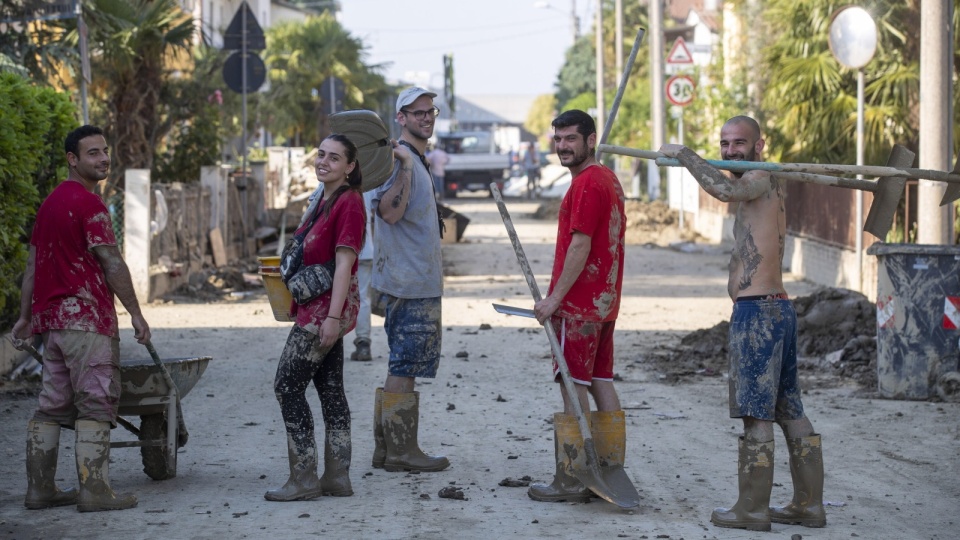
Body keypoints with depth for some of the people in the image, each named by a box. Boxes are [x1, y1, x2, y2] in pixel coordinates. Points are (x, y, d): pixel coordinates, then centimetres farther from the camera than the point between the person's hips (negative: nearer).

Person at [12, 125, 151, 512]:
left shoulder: (51, 201, 17)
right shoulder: (89, 203, -11)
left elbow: (33, 263, 19)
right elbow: (112, 262, -14)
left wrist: (26, 317, 22)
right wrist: (136, 314, -10)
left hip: (51, 317, 9)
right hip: (86, 316, -9)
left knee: (53, 406, 10)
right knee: (95, 404, -7)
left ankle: (40, 488, 11)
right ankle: (94, 491, -10)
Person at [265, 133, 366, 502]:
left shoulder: (348, 202, -15)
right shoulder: (326, 200, 15)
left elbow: (344, 264, -20)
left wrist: (332, 317, -23)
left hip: (328, 307, -10)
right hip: (318, 307, 10)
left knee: (287, 385, -8)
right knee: (330, 388, 9)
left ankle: (303, 480, -4)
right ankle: (337, 478, 13)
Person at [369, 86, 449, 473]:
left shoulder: (415, 160, 18)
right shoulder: (398, 159, -14)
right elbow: (389, 211, -28)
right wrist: (405, 165, -29)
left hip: (417, 282, 10)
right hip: (409, 283, -10)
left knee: (404, 366, 13)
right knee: (405, 367, -6)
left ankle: (388, 448, 18)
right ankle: (400, 451, -1)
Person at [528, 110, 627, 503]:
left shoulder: (587, 184, -16)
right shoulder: (608, 179, 15)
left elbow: (580, 248, -20)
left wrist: (554, 299, -16)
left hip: (579, 305, -10)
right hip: (605, 299, 10)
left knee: (573, 387, -6)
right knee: (601, 382, 11)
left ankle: (570, 481, -4)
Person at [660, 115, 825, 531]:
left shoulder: (761, 180, -10)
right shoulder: (765, 185, 19)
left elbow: (725, 190, -30)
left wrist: (683, 154, -21)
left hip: (757, 310, -11)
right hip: (777, 308, 11)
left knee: (756, 414, -7)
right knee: (790, 411, 13)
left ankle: (752, 509, -4)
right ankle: (809, 504, 18)